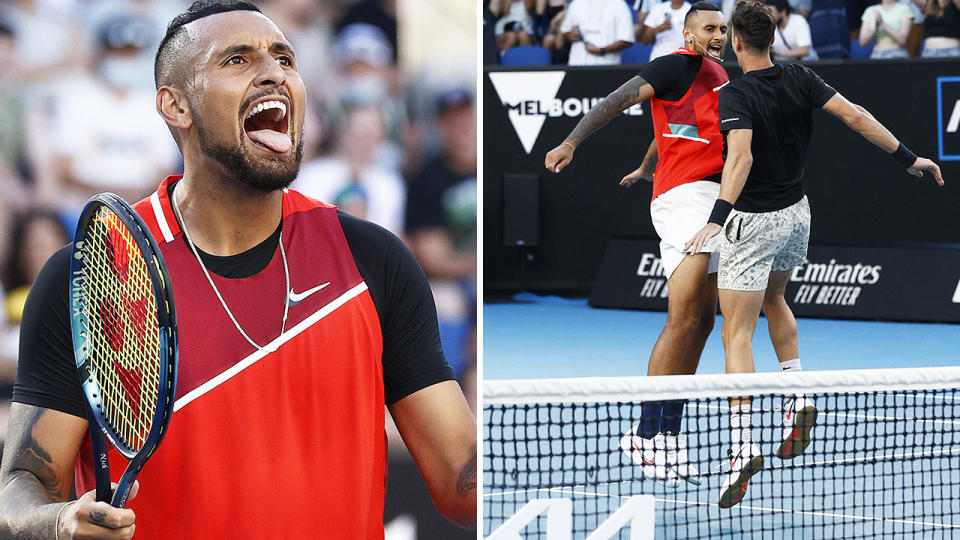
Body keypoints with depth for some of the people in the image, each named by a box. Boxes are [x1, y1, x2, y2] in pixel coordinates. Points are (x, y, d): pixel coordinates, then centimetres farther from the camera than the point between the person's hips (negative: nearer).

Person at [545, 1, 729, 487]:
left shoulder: (717, 73, 22)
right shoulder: (680, 65, -6)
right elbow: (619, 99, -14)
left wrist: (645, 168, 51)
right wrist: (571, 142, -25)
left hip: (711, 200, 10)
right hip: (684, 196, -10)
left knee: (702, 319, 7)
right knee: (683, 319, -16)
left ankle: (668, 433, 11)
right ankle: (647, 433, -14)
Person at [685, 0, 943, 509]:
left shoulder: (735, 96, -19)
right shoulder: (799, 78, -2)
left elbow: (741, 156, -34)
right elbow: (854, 115, -7)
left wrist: (718, 215, -45)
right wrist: (907, 157, -1)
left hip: (752, 222, -7)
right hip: (796, 212, 7)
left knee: (737, 334, -6)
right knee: (773, 299, 33)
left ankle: (743, 445, -19)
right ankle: (798, 397, 21)